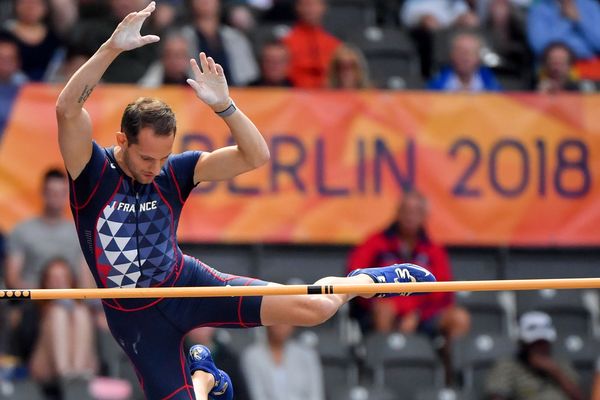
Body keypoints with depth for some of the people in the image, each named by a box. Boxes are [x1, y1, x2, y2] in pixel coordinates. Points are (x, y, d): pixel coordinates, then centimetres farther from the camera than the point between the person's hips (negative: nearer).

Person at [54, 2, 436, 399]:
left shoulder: (173, 172, -10)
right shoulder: (94, 172, -18)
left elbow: (255, 156, -16)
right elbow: (68, 109, -36)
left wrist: (224, 106, -32)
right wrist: (113, 47, -46)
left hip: (187, 284, 1)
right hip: (137, 319, -1)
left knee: (313, 308, -11)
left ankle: (365, 280, 23)